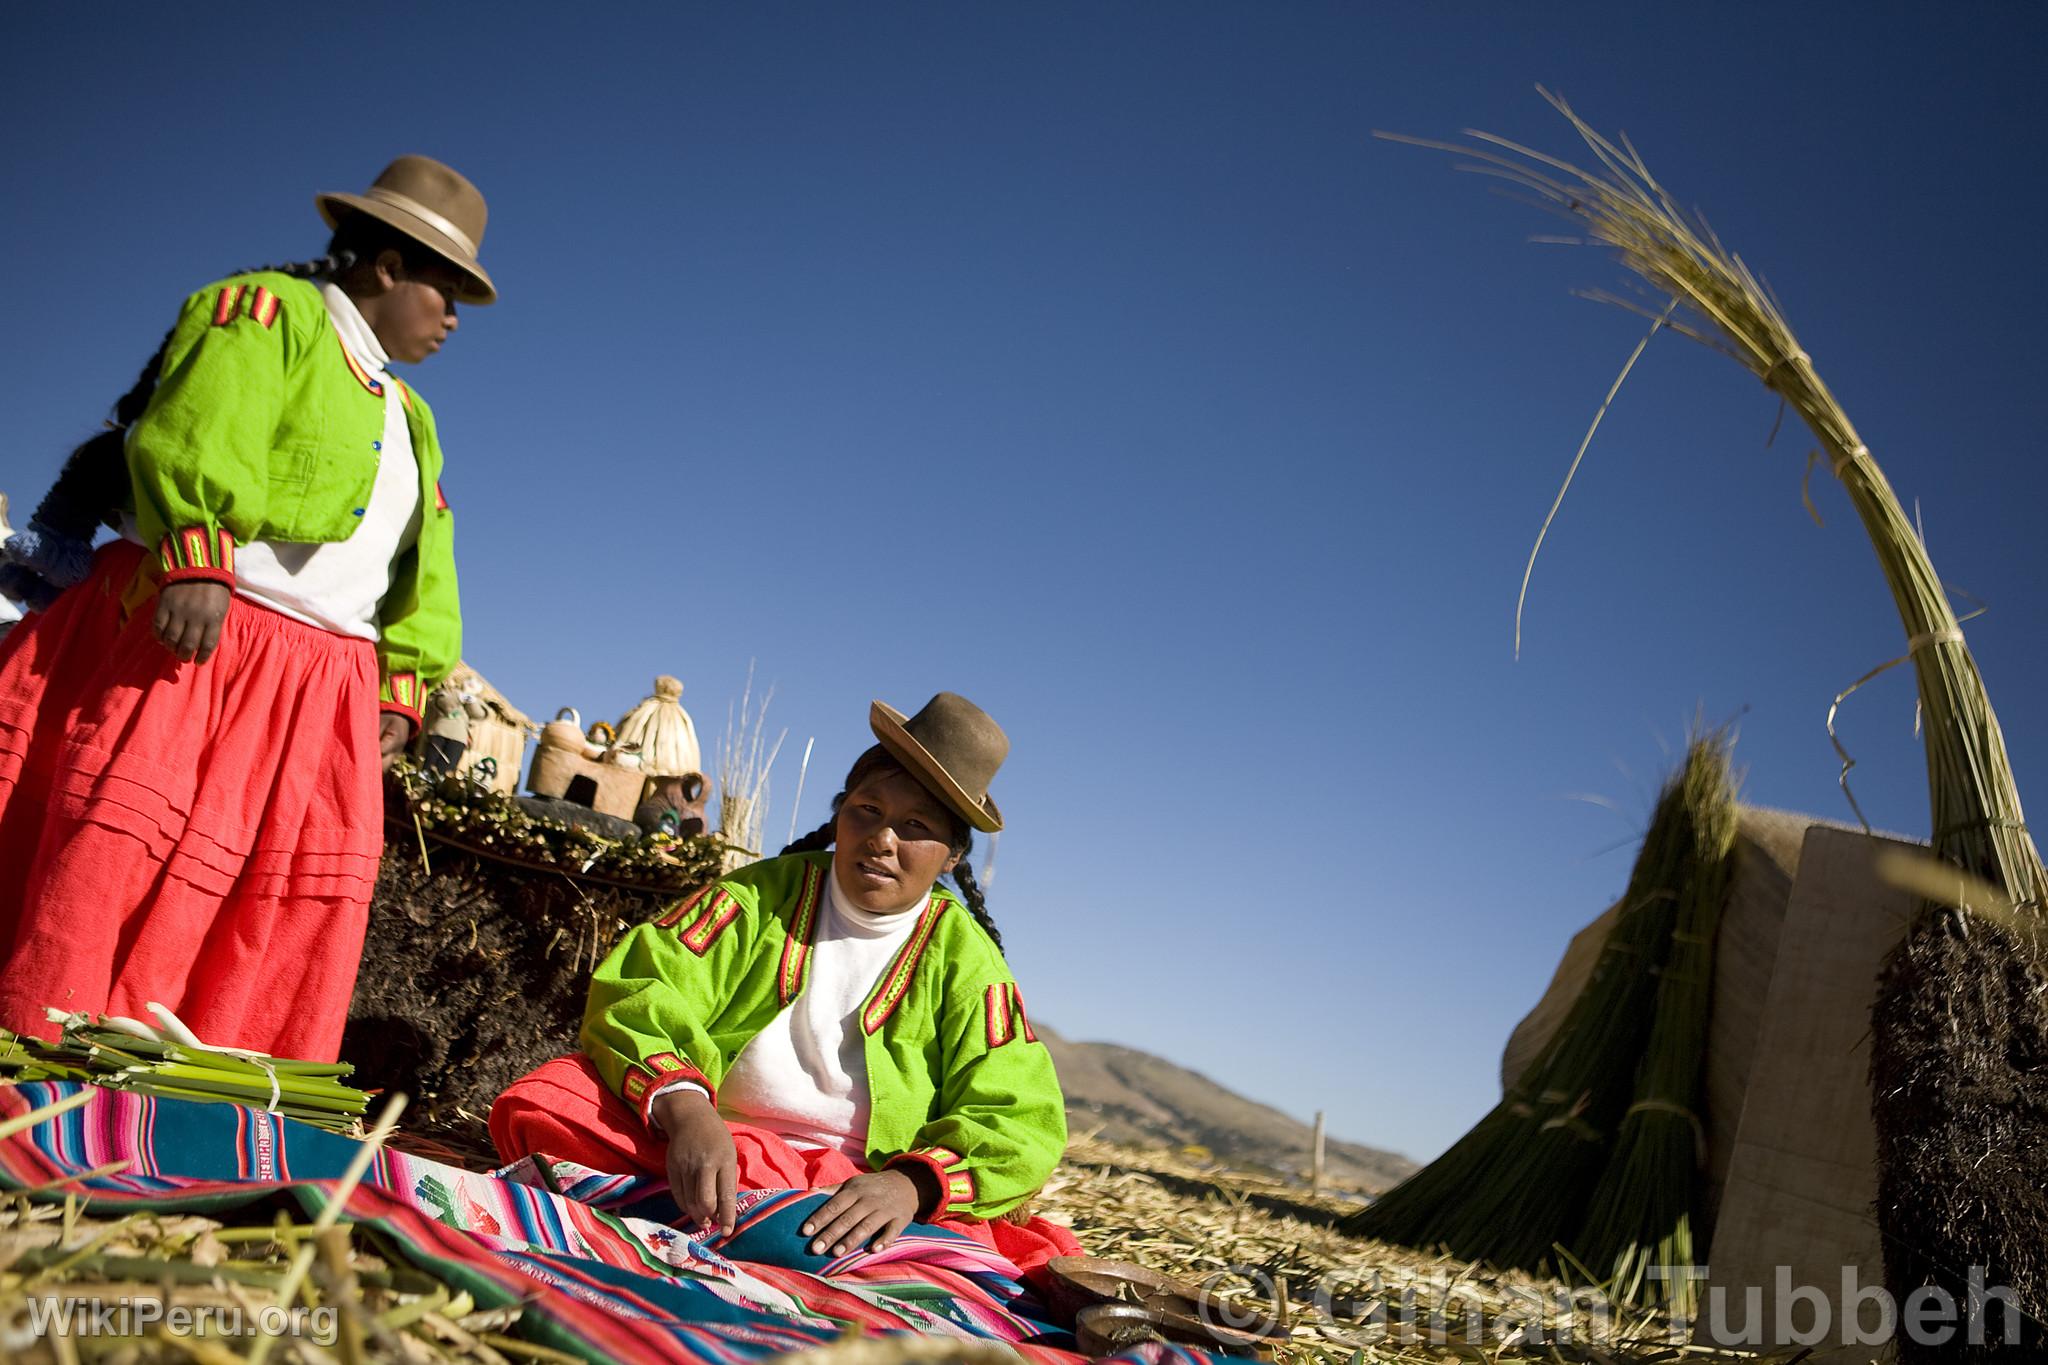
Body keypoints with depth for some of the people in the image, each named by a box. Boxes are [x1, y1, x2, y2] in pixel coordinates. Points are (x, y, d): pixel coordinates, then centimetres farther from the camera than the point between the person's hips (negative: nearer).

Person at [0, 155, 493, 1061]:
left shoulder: (408, 419, 27)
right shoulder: (268, 311, 3)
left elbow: (422, 577, 25)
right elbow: (193, 435, -15)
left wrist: (403, 686, 14)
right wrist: (195, 561, -28)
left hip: (326, 682, 8)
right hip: (186, 636, -7)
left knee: (314, 892, 1)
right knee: (120, 852, -13)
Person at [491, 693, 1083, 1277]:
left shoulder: (964, 957, 6)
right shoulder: (761, 897, 8)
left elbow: (1014, 1124, -4)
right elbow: (639, 997, -7)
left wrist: (912, 1183, -25)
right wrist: (683, 1109, -28)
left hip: (863, 1189, 0)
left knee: (1043, 1250, -31)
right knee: (538, 1104, -24)